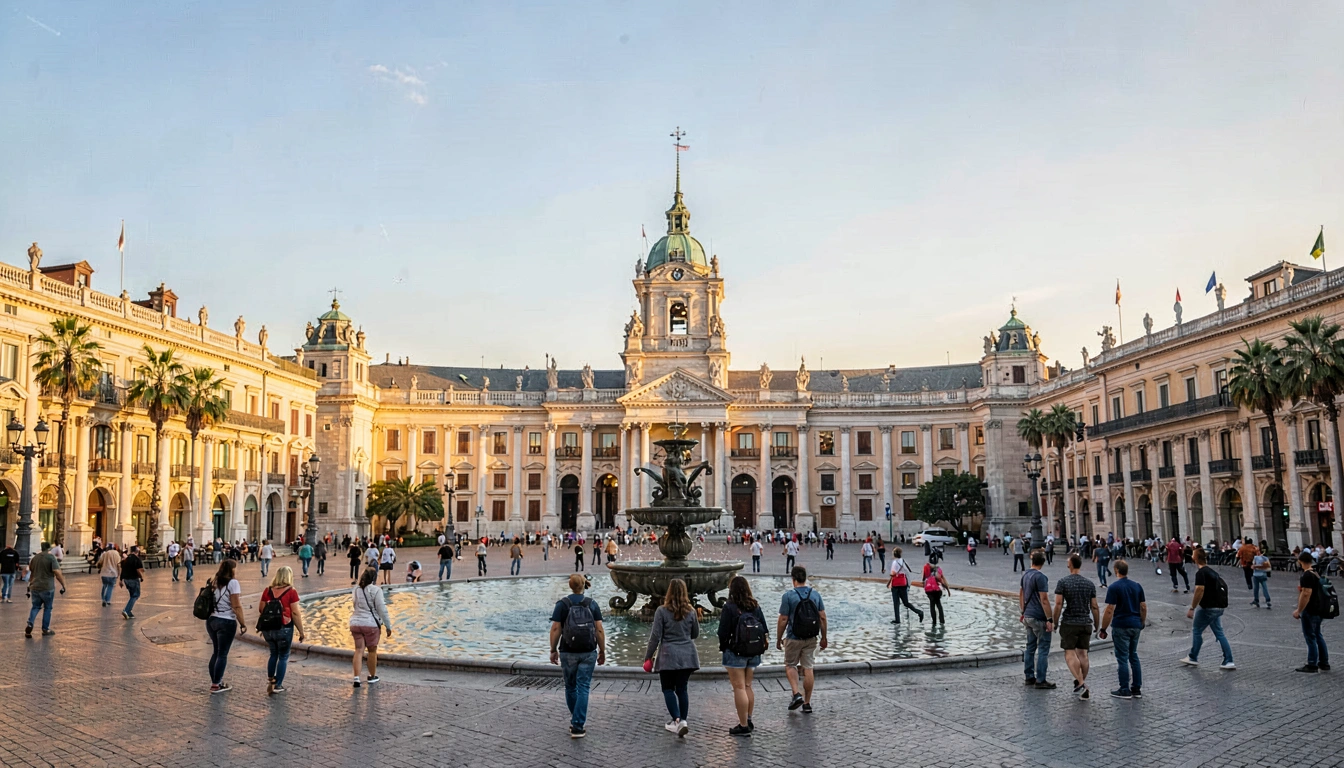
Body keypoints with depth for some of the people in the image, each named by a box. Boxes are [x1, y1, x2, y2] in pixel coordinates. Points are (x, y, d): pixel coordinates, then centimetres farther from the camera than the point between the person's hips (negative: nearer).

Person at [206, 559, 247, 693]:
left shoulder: (213, 582, 8)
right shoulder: (233, 583, -14)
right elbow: (236, 607, -16)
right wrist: (243, 623, -10)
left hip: (211, 620, 7)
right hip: (226, 622, -7)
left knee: (216, 652, 18)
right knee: (222, 654, 3)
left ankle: (215, 681, 24)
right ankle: (216, 685, 8)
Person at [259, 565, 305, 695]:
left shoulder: (267, 590, 1)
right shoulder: (291, 592, -12)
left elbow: (261, 609, 5)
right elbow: (295, 613, -12)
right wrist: (301, 631, -5)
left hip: (268, 628, 4)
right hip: (284, 629, -4)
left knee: (273, 654, 23)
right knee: (283, 656, 10)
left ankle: (270, 681, 22)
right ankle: (278, 686, 12)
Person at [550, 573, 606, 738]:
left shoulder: (562, 604, -3)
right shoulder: (592, 604, 1)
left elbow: (556, 629, -7)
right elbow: (599, 630, -2)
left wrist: (553, 650, 2)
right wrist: (602, 651, 6)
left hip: (568, 652, 0)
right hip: (588, 652, 0)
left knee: (570, 687, 17)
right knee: (583, 688, 2)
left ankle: (576, 720, 31)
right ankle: (577, 726, -4)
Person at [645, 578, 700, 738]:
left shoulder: (662, 611, -9)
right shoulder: (690, 611, 3)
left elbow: (655, 636, -8)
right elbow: (695, 634, 14)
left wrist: (648, 657, -1)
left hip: (668, 655, -4)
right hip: (687, 655, 4)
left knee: (668, 689, 7)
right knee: (682, 689, 11)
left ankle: (678, 720, -9)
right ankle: (682, 721, 10)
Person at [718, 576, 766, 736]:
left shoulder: (729, 608, -13)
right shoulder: (756, 607, 4)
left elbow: (723, 632, -12)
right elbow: (764, 630, 7)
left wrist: (723, 647, 5)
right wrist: (759, 646, 16)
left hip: (735, 652, -6)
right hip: (753, 654, 6)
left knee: (739, 687, -2)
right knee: (748, 686, 17)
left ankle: (743, 726, -1)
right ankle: (748, 721, 25)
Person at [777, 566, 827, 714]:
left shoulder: (788, 596, -12)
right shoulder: (815, 594, 1)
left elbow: (783, 620, -11)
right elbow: (823, 617, 3)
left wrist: (778, 639, 0)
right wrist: (824, 638, 12)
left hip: (793, 639, -3)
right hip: (811, 639, 3)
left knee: (790, 665, 16)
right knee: (808, 668, 9)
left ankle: (796, 694, -3)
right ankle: (807, 703, 12)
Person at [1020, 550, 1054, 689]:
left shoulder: (1025, 575, 9)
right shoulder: (1040, 577, -17)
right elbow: (1044, 600, -20)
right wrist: (1049, 620, -18)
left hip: (1028, 616, 8)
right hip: (1039, 618, -8)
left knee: (1030, 646, 14)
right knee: (1043, 648, -2)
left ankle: (1029, 677, 20)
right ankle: (1040, 680, 0)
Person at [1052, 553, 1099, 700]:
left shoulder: (1062, 582, -8)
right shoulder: (1090, 583, 4)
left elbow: (1058, 604, -12)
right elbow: (1094, 607, 4)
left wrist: (1054, 622, -3)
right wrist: (1098, 626, 12)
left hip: (1069, 623, -4)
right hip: (1086, 623, 4)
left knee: (1070, 653, 1)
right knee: (1082, 654, 10)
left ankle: (1080, 682, -17)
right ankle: (1083, 690, 13)